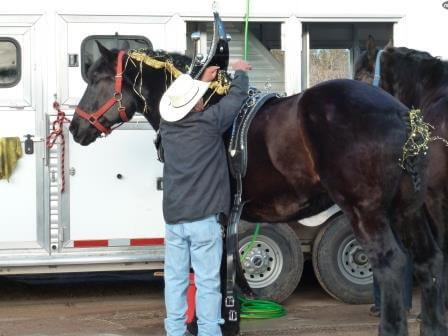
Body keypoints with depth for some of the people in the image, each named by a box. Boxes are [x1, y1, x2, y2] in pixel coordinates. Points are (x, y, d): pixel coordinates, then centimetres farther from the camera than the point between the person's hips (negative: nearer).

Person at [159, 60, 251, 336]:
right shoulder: (209, 123, -11)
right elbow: (238, 96, 2)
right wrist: (240, 72, 21)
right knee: (207, 282, -1)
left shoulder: (167, 126, 2)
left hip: (173, 219, 5)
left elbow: (180, 101, 25)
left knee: (175, 280, 10)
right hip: (204, 219, -5)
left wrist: (203, 82, 30)